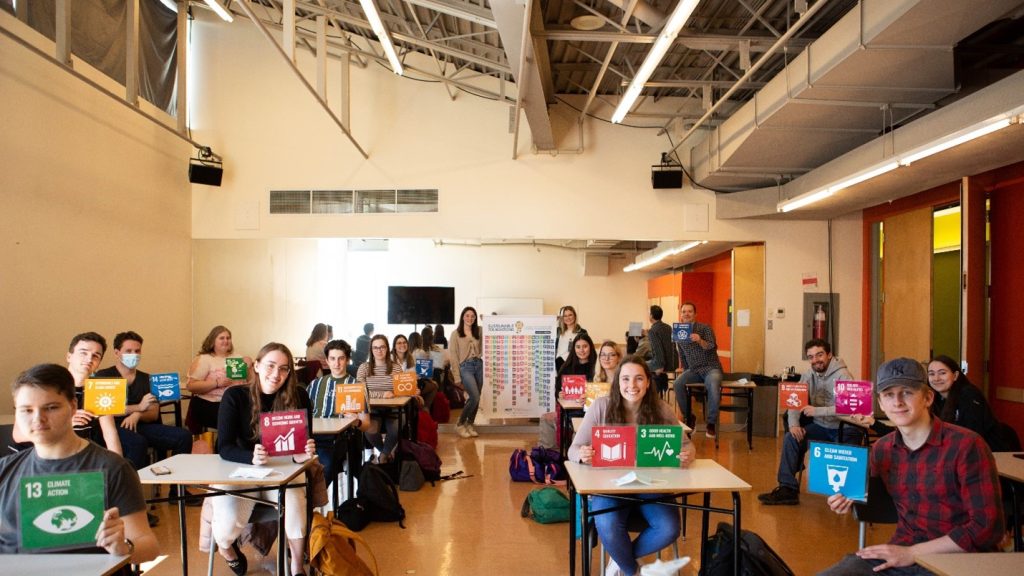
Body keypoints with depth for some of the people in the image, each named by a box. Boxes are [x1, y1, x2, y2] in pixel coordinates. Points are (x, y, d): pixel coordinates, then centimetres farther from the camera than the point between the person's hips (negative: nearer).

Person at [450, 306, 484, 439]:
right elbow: (453, 356, -2)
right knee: (475, 397, -14)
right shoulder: (456, 334, 1)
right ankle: (460, 424, 3)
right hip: (465, 367, -4)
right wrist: (457, 377, -7)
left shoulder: (478, 331, 13)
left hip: (479, 365, 5)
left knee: (476, 398, 6)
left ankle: (470, 425, 22)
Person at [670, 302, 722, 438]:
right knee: (677, 384, -26)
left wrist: (700, 341, -40)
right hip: (693, 370, 4)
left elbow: (711, 347, -21)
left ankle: (711, 423, -21)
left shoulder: (705, 328, -4)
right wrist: (686, 370, 13)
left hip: (711, 367, -4)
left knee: (713, 385, -37)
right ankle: (689, 417, -5)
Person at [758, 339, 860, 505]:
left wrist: (817, 411, -31)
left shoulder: (842, 376, -14)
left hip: (844, 429, -6)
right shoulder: (808, 376, 7)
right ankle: (788, 489, -9)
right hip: (821, 427, 6)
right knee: (791, 438, -14)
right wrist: (794, 424, -15)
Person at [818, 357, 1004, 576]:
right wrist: (853, 502, -3)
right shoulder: (881, 449, 6)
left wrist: (911, 553, -15)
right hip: (898, 554, 5)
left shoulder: (966, 445, -12)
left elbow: (987, 527, -14)